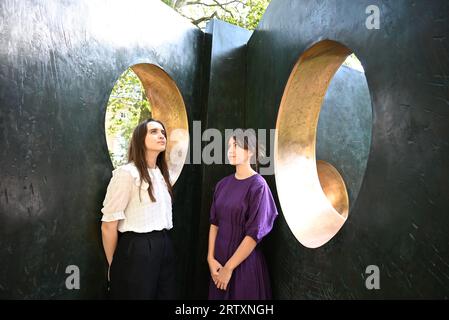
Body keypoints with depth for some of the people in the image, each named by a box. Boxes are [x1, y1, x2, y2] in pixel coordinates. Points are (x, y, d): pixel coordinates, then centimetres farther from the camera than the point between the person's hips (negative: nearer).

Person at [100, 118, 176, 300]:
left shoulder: (161, 174, 11)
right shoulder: (126, 173, -13)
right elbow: (108, 226, -12)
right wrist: (114, 265, -3)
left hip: (164, 248, 7)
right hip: (136, 250, -7)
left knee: (165, 295, 16)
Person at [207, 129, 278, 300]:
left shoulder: (257, 185, -14)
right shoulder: (223, 184, 4)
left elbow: (254, 234, -18)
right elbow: (214, 223, 5)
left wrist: (229, 268, -15)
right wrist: (211, 258, -4)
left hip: (245, 263, -5)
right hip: (219, 259, 6)